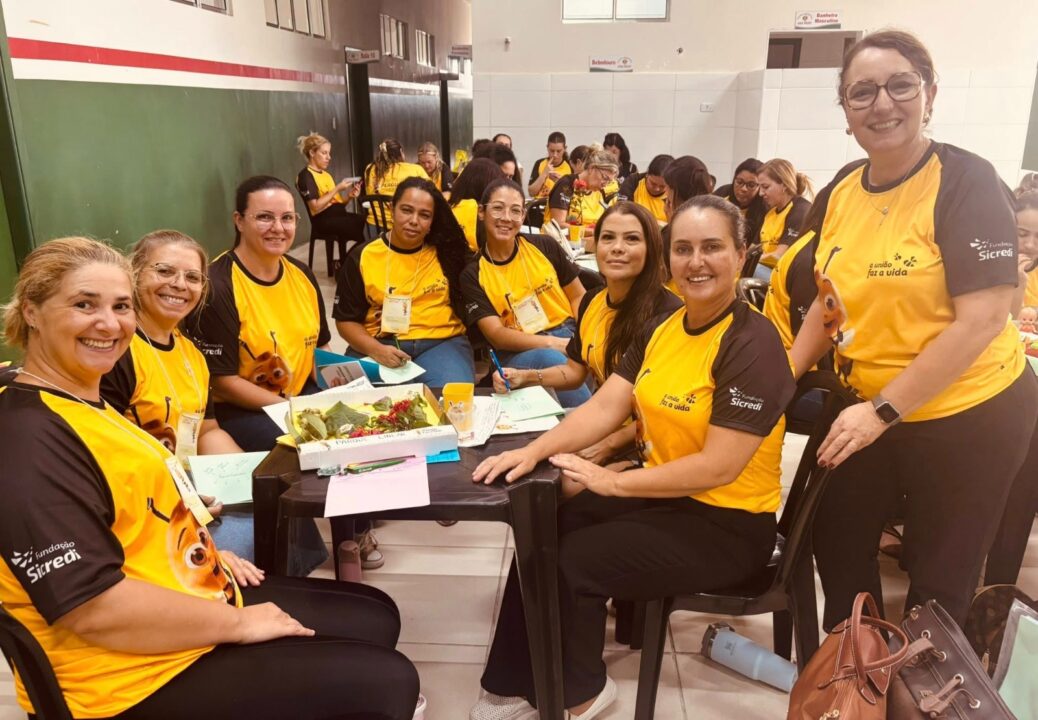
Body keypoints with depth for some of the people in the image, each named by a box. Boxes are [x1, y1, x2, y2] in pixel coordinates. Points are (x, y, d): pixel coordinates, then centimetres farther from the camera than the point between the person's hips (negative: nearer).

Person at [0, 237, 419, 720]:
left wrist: (205, 549, 7)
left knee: (376, 617, 17)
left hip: (200, 598, 10)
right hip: (144, 679, -10)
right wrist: (240, 622, -19)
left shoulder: (86, 402, 8)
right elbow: (96, 609, -29)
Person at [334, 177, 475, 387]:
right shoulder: (362, 257, 6)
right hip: (378, 346, 0)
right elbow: (346, 320, 7)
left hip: (441, 343, 0)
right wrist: (376, 349, -11)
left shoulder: (446, 252, 6)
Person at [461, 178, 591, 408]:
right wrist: (553, 343, -20)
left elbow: (578, 297, 13)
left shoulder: (545, 246, 6)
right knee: (553, 360, -38)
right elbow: (496, 335, -6)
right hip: (519, 351, -2)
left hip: (569, 333, 3)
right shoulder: (472, 274, 1)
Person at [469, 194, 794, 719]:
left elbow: (718, 467, -24)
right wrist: (533, 451, -16)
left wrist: (613, 482, -21)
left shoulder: (753, 345, -20)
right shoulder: (662, 328, 4)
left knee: (574, 560, -16)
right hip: (662, 494, 8)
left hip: (727, 524, -7)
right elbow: (602, 408, -1)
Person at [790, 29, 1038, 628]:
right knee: (838, 545, 21)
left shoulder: (968, 183, -18)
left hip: (968, 414, -6)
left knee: (939, 578, 13)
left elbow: (983, 319, -24)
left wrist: (882, 411, -24)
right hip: (869, 407, 7)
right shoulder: (842, 190, 1)